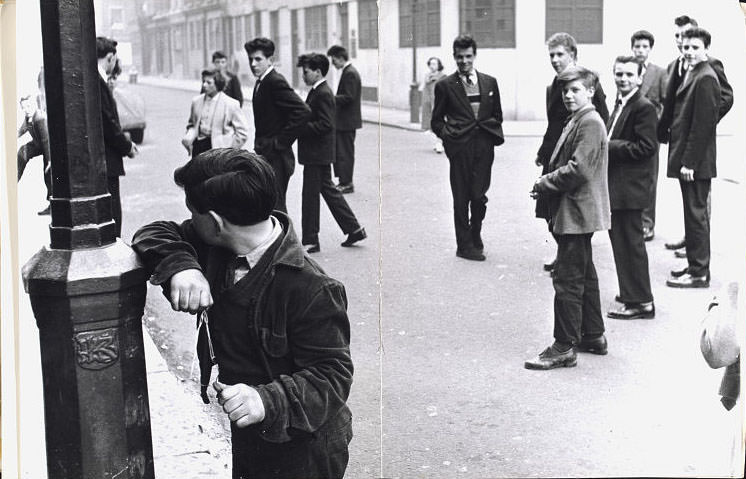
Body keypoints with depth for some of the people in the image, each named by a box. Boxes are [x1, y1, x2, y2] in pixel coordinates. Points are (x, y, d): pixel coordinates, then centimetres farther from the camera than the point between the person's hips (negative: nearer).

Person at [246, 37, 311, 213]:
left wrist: (281, 141, -20)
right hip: (265, 155, 10)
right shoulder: (261, 82, 14)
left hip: (276, 158, -10)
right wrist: (260, 144, 13)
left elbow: (303, 111, -25)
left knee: (276, 207, -7)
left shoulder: (276, 82, -16)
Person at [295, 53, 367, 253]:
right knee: (328, 190, 16)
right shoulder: (317, 92, 14)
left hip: (317, 154, -10)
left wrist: (299, 128, -22)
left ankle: (310, 240, 6)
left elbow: (325, 124, -24)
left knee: (310, 195, -2)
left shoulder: (323, 94, -17)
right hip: (318, 153, 10)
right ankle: (354, 229, 21)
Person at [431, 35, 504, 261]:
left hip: (484, 147, 2)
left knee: (480, 196, 0)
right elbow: (437, 121, 8)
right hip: (460, 147, -2)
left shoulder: (489, 82, 13)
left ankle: (475, 235, 26)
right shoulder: (445, 86, 4)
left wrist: (494, 134, 4)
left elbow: (497, 115, 19)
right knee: (461, 198, 2)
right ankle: (465, 245, 13)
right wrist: (447, 134, -7)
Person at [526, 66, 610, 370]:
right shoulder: (577, 121, 16)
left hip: (576, 213, -11)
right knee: (584, 276, 18)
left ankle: (564, 348, -4)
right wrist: (547, 183, 5)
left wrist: (543, 184, -14)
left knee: (567, 279, -8)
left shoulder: (589, 123, -16)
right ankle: (593, 336, 28)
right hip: (578, 214, 11)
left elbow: (578, 169, -24)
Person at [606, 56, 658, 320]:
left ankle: (641, 302, 3)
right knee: (621, 239, 18)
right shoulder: (621, 103, 15)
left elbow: (645, 147, -21)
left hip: (630, 187, -10)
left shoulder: (644, 107, -15)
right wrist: (605, 146, 2)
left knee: (630, 243, -4)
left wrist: (609, 147, -19)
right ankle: (632, 293, 30)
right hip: (617, 186, 10)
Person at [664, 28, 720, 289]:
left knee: (696, 215, -3)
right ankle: (696, 265, 25)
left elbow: (703, 124, -19)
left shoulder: (705, 79, -15)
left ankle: (699, 273, 3)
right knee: (695, 215, 16)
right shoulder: (692, 74, 14)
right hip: (688, 159, 10)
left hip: (696, 161, -10)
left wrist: (689, 162, -20)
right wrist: (683, 159, 13)